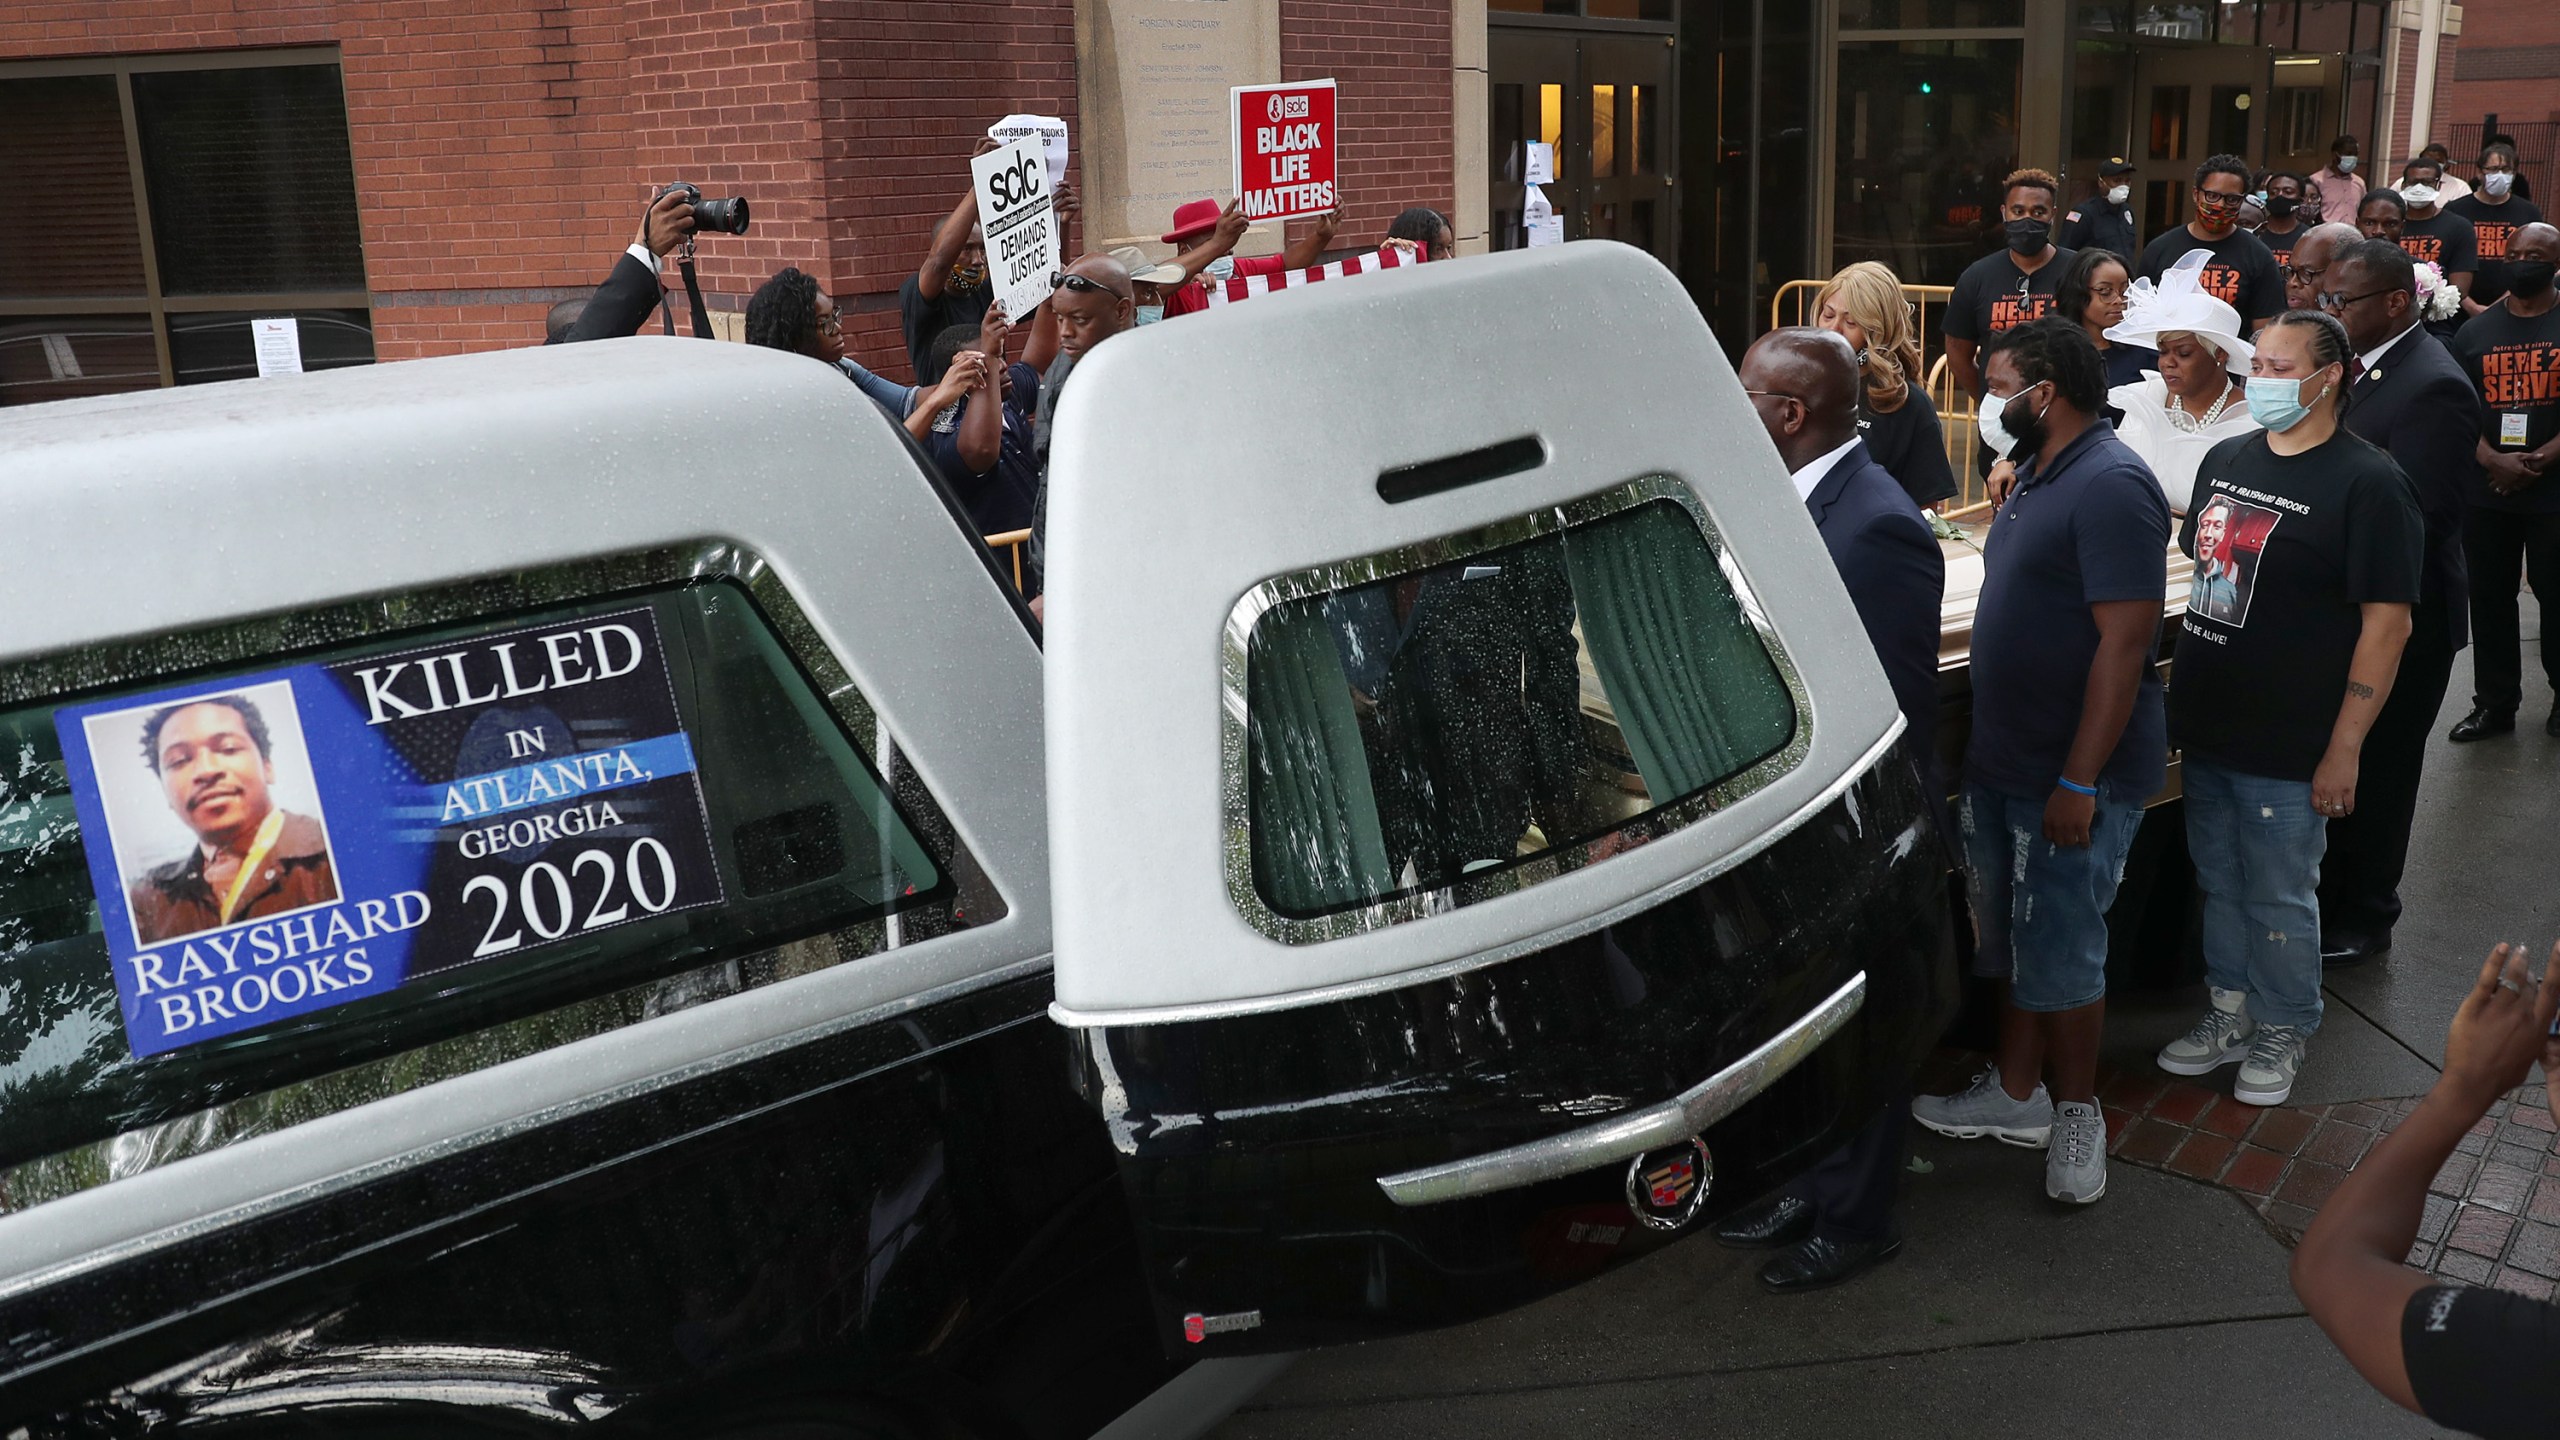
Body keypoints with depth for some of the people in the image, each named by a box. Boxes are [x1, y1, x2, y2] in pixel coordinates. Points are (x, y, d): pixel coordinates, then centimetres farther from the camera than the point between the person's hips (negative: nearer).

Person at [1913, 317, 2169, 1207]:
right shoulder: (2038, 477, 12)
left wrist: (2079, 782, -25)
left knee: (2060, 953, 1)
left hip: (2074, 778, -10)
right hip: (2003, 763, 10)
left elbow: (2125, 639, -24)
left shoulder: (2110, 487, -19)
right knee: (2010, 938, 18)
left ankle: (2075, 1113, 19)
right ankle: (2016, 1094, 32)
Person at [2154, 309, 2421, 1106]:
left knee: (2279, 901, 6)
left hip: (2287, 747, -6)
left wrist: (2344, 749, -17)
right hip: (2206, 731, 6)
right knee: (2221, 886, 18)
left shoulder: (2367, 484, -12)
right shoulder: (2225, 460, 9)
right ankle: (2230, 1015, 35)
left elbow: (2387, 624, -14)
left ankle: (2284, 1033, 26)